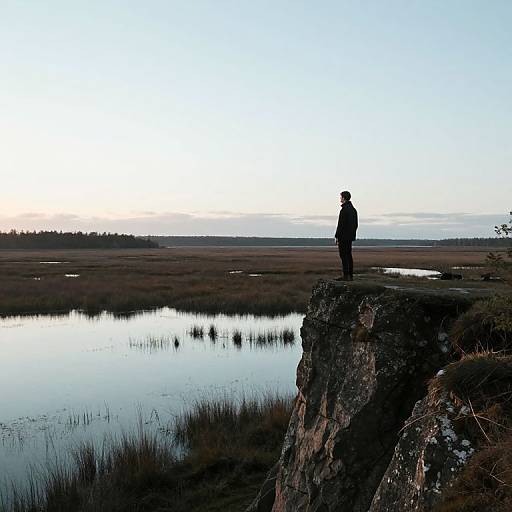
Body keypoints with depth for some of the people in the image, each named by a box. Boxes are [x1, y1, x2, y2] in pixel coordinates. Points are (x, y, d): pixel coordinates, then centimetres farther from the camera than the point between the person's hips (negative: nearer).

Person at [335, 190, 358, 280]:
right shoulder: (353, 209, 14)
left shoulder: (344, 210, -16)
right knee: (349, 255, 11)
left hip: (343, 236, -9)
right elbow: (355, 224, 18)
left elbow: (341, 225, -18)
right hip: (350, 236, 9)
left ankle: (346, 275, -8)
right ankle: (350, 275, 13)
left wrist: (337, 236, -13)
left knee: (344, 256, -7)